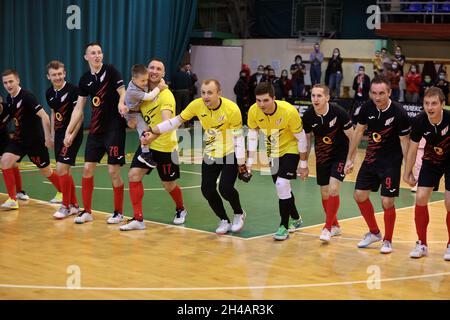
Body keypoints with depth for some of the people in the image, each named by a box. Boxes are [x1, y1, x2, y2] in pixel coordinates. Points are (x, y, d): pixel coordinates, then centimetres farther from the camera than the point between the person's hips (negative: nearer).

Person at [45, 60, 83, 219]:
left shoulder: (73, 90, -14)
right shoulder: (49, 93, 8)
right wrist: (52, 135, 20)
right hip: (59, 133, 8)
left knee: (61, 168, -13)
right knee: (65, 171, 12)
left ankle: (66, 206, -2)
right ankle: (74, 205, 24)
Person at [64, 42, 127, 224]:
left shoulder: (110, 71, -6)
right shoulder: (85, 80, 7)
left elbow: (123, 92, -14)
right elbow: (78, 109, 11)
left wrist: (121, 103, -37)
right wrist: (69, 132, 5)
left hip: (114, 128, -5)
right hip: (95, 129, 5)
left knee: (113, 171, -5)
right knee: (87, 169, 4)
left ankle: (118, 213, 10)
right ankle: (87, 211, 16)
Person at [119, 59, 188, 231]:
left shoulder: (166, 95, -20)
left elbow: (167, 121, -36)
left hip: (165, 147, -6)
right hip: (147, 145, 6)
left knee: (169, 185, 8)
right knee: (134, 175, -10)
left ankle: (180, 210, 39)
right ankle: (138, 219, -4)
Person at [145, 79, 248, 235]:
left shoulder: (232, 109, -23)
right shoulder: (197, 105, -15)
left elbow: (238, 138, -15)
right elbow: (176, 121, -4)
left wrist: (241, 164, -12)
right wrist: (153, 131, -11)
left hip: (230, 153, -4)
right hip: (210, 154, 4)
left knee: (225, 188, -19)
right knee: (207, 190, -5)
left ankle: (239, 214, 14)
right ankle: (224, 221, 20)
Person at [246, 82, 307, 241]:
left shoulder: (289, 111, -31)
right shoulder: (253, 111, -20)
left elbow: (301, 138, -19)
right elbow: (252, 134, -5)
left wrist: (303, 164, -15)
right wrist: (250, 160, -8)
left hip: (290, 150, -5)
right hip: (273, 151, 5)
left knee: (282, 185, -19)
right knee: (281, 188, 15)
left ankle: (284, 227, -5)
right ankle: (295, 219, 40)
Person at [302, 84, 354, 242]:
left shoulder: (339, 112, -23)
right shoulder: (308, 116, -12)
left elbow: (352, 137, -12)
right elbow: (307, 139, 5)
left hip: (340, 155, -4)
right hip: (322, 157, 4)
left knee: (333, 189, -17)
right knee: (325, 193, 8)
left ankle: (328, 228, -8)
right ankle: (335, 226, 28)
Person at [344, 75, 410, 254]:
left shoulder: (399, 113, -20)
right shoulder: (367, 108, -7)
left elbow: (405, 142, -12)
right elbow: (358, 132, 6)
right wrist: (350, 159, 8)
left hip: (391, 162, -5)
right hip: (371, 158, 5)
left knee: (387, 202, -7)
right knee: (359, 195, 6)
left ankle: (387, 241, 15)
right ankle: (374, 233, 27)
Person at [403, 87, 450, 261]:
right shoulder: (419, 121, -21)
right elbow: (413, 148, -5)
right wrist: (407, 173, 2)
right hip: (431, 161, 3)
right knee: (420, 198, -6)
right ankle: (422, 244, 9)